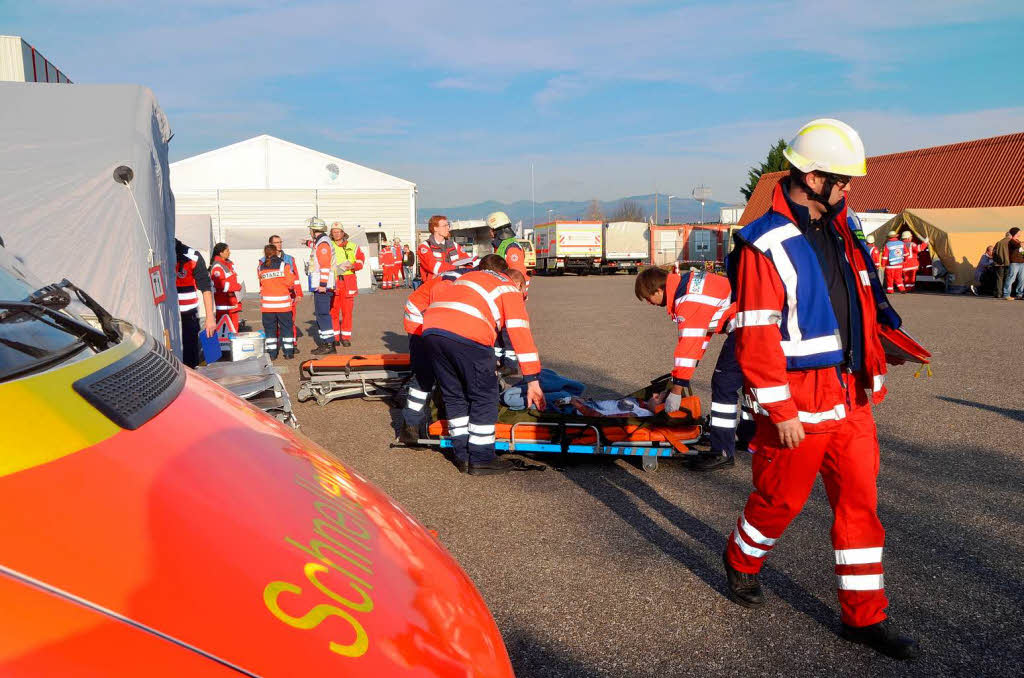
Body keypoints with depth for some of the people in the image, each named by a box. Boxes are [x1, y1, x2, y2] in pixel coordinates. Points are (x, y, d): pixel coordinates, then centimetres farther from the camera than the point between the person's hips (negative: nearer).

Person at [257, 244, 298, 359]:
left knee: (269, 328, 8)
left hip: (267, 303, 2)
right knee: (286, 327, 7)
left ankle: (272, 353, 8)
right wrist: (291, 290, 12)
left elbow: (261, 284, 4)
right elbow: (290, 282, -8)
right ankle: (288, 352, 7)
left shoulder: (261, 268, 2)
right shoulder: (284, 265, -6)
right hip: (283, 302, -2)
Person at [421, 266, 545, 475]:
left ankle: (462, 457, 24)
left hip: (430, 329, 7)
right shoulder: (510, 289, 16)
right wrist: (533, 381, 4)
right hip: (466, 335, -7)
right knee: (484, 397, 8)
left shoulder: (472, 276, 37)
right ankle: (481, 460, 13)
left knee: (453, 396, 19)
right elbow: (521, 333, 6)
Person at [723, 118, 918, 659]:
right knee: (782, 498, 9)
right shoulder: (766, 245, -16)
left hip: (850, 398, 7)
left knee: (859, 501, 11)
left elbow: (864, 305, 17)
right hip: (799, 404, -7)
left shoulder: (839, 230, 9)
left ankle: (864, 615, 24)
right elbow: (755, 338, -19)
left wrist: (871, 374, 15)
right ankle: (741, 561, 39)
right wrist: (780, 411, -19)